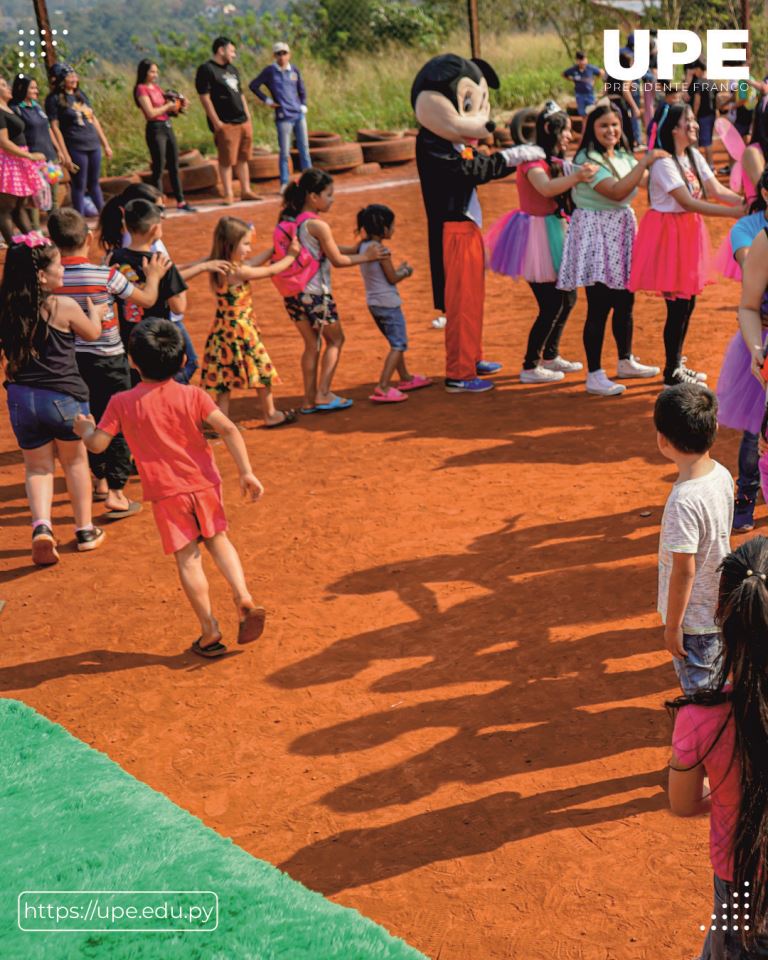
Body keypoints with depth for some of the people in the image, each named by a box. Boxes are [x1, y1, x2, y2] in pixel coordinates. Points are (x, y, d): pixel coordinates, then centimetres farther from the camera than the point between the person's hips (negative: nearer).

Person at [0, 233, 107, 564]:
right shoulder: (64, 307, -11)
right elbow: (93, 333, 9)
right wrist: (95, 312, 27)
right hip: (64, 397, -2)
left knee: (37, 467, 15)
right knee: (75, 460, 18)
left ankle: (41, 525, -7)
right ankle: (85, 530, 25)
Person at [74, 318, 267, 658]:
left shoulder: (122, 403, -8)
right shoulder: (192, 395, -5)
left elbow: (97, 444, -6)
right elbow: (228, 430, -13)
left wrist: (85, 429, 16)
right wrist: (246, 472, -10)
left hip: (165, 493, -1)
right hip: (204, 484, 1)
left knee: (187, 558, 6)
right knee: (217, 540, 21)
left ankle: (210, 633, 9)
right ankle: (243, 597, 1)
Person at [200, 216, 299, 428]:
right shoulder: (238, 272, -21)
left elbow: (253, 263, 17)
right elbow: (272, 270, -10)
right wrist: (291, 255, 6)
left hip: (223, 331, 8)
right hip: (241, 331, -8)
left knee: (224, 379, 9)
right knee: (263, 371, 11)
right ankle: (270, 415, 26)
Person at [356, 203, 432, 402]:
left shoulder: (364, 247, 6)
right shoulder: (381, 251, -19)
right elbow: (392, 278, -15)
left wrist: (399, 270, 14)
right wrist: (405, 272, 3)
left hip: (373, 303, 9)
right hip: (388, 303, -9)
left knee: (396, 342, 23)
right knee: (398, 345, -6)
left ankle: (406, 378, 36)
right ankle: (382, 388, -16)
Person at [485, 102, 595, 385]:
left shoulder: (554, 160, 14)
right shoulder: (533, 159, -15)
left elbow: (562, 194, 15)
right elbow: (545, 188, -34)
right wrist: (576, 176, -46)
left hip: (553, 234, 10)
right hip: (537, 235, -10)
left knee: (567, 298, 15)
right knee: (551, 305, -8)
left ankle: (550, 356, 30)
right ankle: (530, 367, 2)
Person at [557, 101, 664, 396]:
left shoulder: (623, 156, 12)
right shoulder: (588, 159, -14)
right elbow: (616, 191, -24)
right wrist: (645, 162, -20)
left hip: (622, 231, 8)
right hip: (596, 233, -8)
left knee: (625, 302, 14)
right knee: (599, 307, -7)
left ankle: (626, 362, 30)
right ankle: (594, 375, -1)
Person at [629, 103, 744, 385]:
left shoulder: (694, 157, 9)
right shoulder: (664, 162, -17)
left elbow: (717, 190, 0)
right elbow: (688, 202, -24)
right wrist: (732, 212, -29)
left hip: (689, 230, 8)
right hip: (668, 233, -8)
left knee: (688, 302, 12)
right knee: (678, 306, -5)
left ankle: (677, 364, 25)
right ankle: (672, 372, 9)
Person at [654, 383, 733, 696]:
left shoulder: (684, 501, -31)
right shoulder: (722, 475, -6)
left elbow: (684, 570, -24)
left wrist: (672, 626, -13)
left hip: (695, 619, -8)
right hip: (720, 608, 8)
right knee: (715, 687, 25)